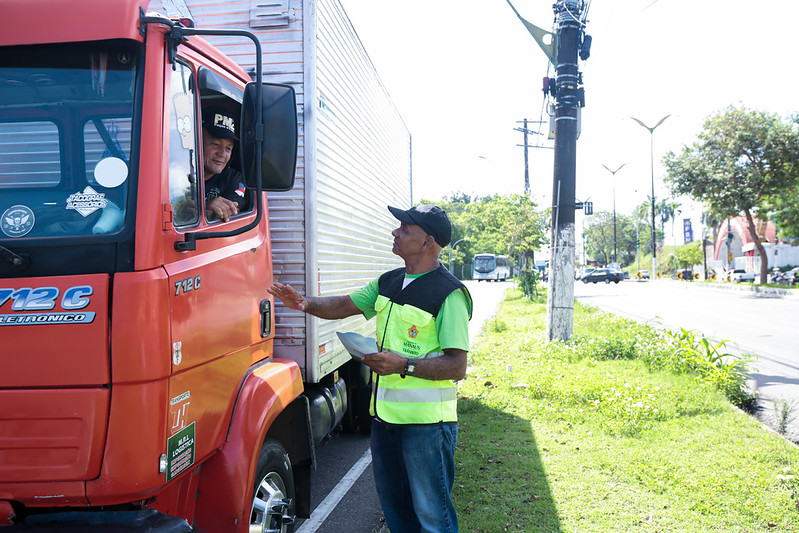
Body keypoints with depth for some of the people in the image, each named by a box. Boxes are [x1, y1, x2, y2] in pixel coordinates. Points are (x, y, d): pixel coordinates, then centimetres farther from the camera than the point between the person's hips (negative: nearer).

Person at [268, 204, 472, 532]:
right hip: (385, 414, 8)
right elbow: (343, 306, 17)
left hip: (426, 421, -8)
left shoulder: (448, 294, -15)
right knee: (393, 505, 21)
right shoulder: (388, 282, 11)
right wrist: (305, 303, -3)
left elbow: (457, 367, -18)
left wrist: (404, 365, -27)